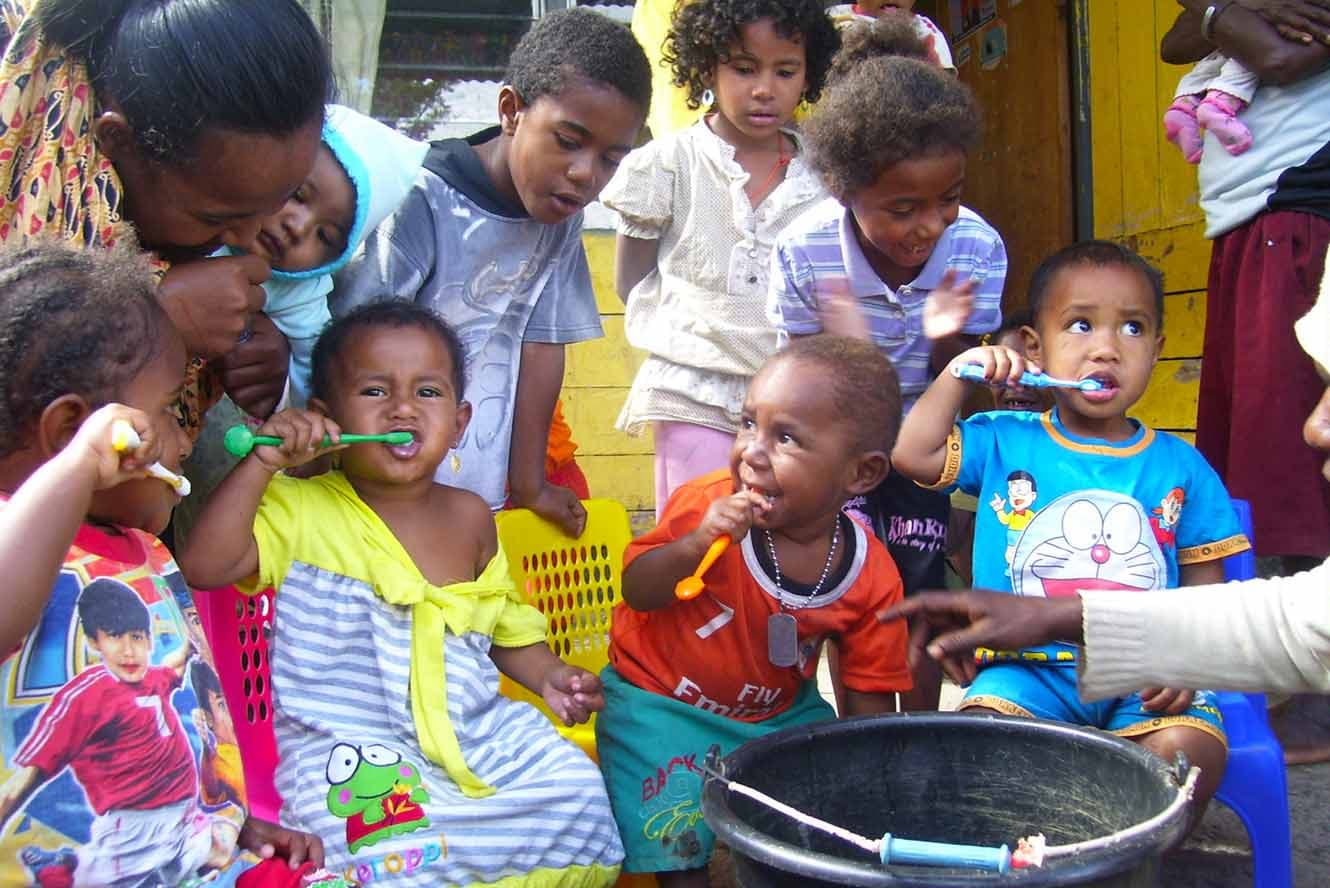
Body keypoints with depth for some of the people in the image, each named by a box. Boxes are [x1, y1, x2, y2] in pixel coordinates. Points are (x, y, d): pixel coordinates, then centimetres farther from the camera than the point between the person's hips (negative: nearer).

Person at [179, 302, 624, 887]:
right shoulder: (303, 509, -5)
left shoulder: (471, 517, 7)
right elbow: (204, 567, -20)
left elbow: (505, 625, 18)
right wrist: (263, 463, -24)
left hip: (475, 727, 5)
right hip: (350, 746, -5)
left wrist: (549, 676, 1)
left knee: (577, 790, -6)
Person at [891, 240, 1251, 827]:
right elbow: (912, 453, -5)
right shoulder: (1003, 443, 7)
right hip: (1028, 670, -1)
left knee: (1189, 750, -26)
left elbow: (1205, 589, 10)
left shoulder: (1180, 466, 9)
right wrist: (960, 371, -2)